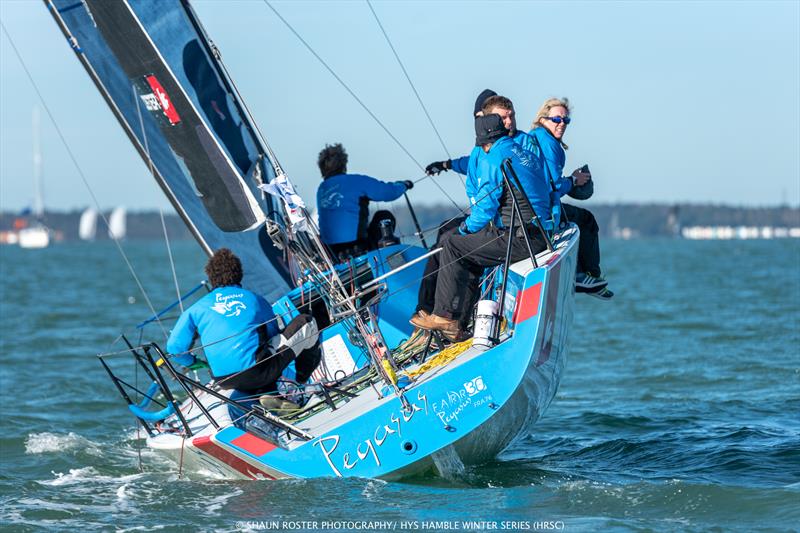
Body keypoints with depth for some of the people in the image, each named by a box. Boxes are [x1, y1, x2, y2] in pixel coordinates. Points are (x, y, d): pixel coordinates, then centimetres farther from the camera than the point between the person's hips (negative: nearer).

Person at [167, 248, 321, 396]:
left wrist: (193, 362, 29)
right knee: (305, 323, 15)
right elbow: (273, 334, 27)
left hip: (223, 380, 1)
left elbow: (174, 348, 8)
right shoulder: (255, 300, 15)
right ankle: (303, 380, 24)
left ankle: (265, 393, 8)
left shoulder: (197, 308, 14)